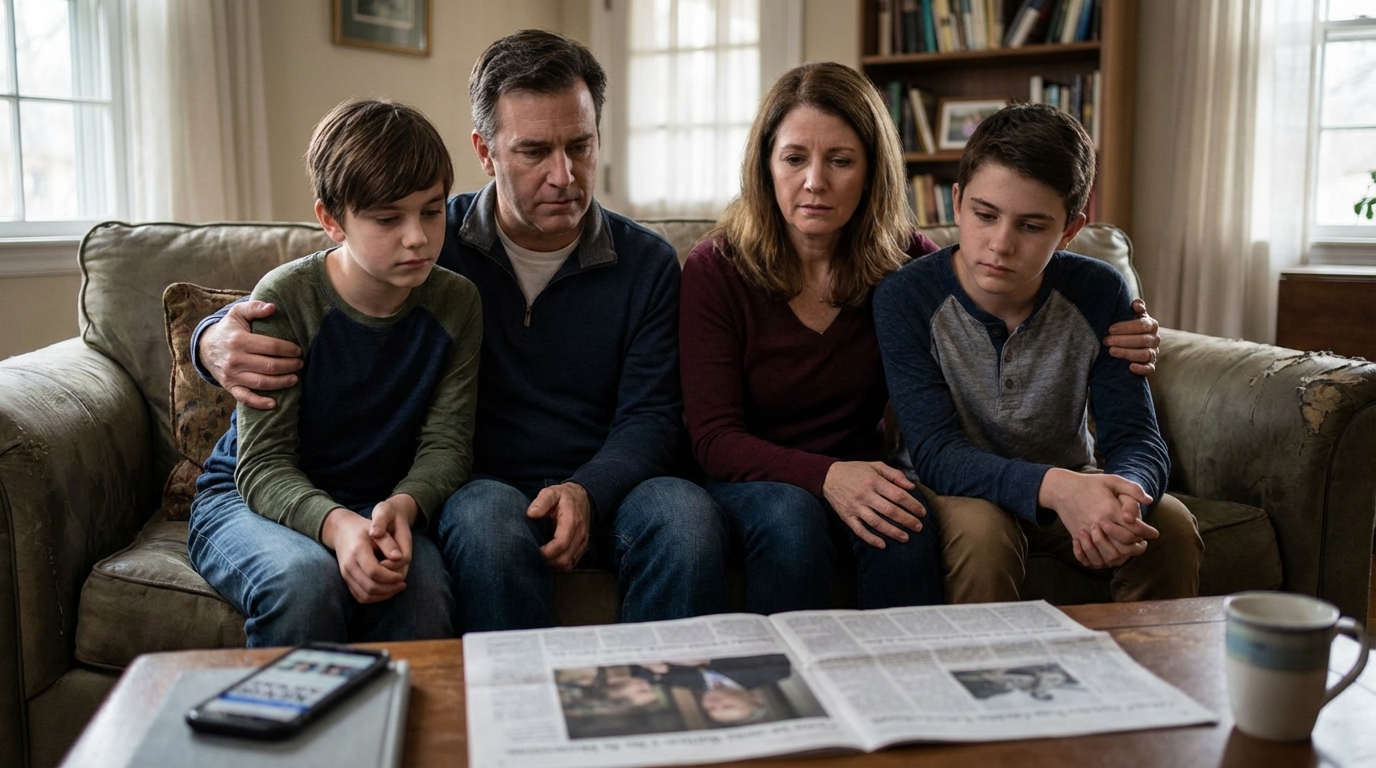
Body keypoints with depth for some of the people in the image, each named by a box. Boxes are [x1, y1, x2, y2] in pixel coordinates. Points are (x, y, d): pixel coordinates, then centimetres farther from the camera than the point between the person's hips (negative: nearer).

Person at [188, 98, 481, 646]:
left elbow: (447, 442, -6)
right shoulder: (285, 300, -15)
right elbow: (262, 464, -17)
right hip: (248, 498, -2)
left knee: (422, 588, -31)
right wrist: (334, 523, -37)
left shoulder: (455, 304, -5)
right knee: (306, 579, -35)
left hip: (378, 504, 2)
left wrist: (402, 505, -28)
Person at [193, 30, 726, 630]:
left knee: (687, 513, -32)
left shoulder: (647, 263, 6)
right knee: (488, 516, -37)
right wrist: (218, 342, -16)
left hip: (602, 488, 1)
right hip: (475, 487, -1)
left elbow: (649, 417, 2)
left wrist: (586, 492, -20)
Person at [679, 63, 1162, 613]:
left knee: (906, 528, -30)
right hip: (750, 478, -1)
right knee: (789, 517, -34)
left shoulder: (902, 261, -4)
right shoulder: (715, 270, -11)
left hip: (862, 475, 2)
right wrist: (827, 477, -33)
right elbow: (713, 438, -15)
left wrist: (1107, 342, -16)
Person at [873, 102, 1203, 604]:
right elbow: (935, 453, -25)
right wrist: (1052, 486, -43)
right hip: (966, 493, -2)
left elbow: (1136, 438, -13)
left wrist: (1123, 498, -38)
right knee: (981, 530, -34)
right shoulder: (905, 299, -19)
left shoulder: (1099, 294, -10)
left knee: (1171, 526, -22)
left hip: (1072, 484, 3)